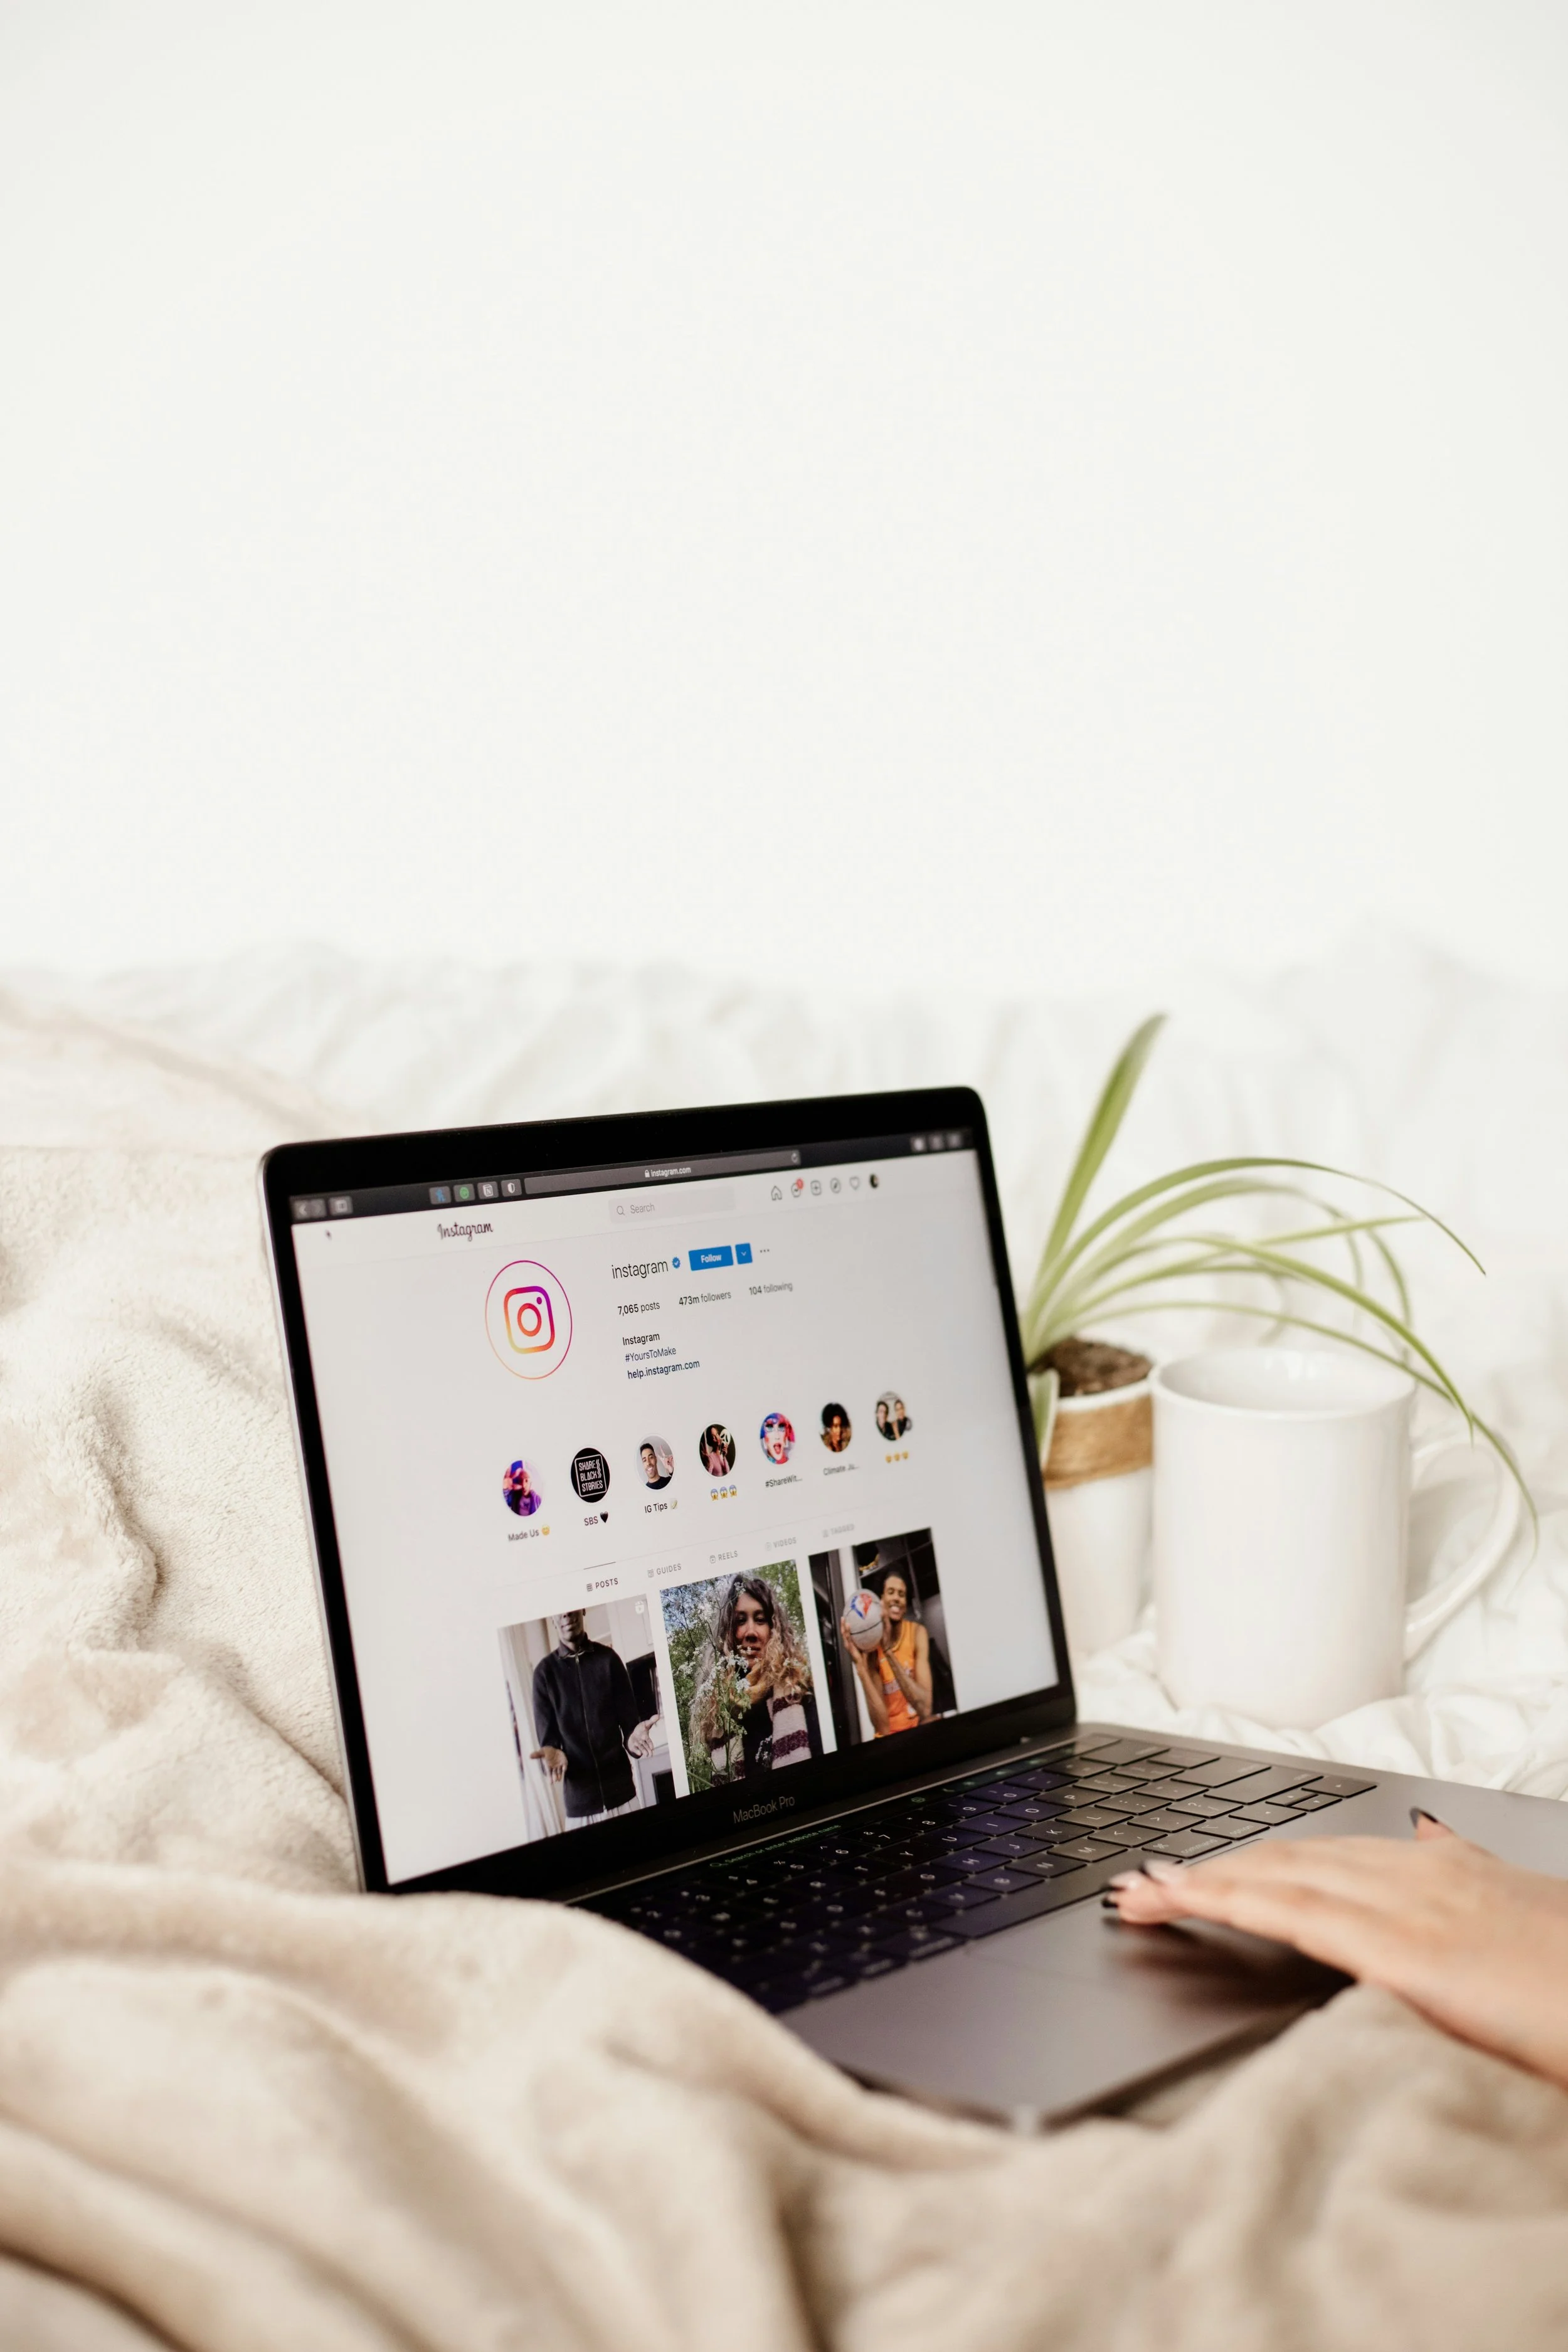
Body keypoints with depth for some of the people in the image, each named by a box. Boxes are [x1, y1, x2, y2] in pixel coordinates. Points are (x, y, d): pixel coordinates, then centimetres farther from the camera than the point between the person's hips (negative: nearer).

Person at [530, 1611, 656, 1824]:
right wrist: (551, 1754, -23)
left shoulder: (608, 1658, 1)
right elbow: (548, 1737, 0)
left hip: (622, 1792, 1)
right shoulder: (544, 1672, 0)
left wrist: (633, 1737, -20)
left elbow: (629, 1720, 3)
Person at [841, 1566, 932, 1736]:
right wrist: (860, 1665, -23)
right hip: (889, 1739, -1)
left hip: (920, 1732, 1)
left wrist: (889, 1652, -24)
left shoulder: (917, 1633, -7)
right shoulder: (871, 1646, -8)